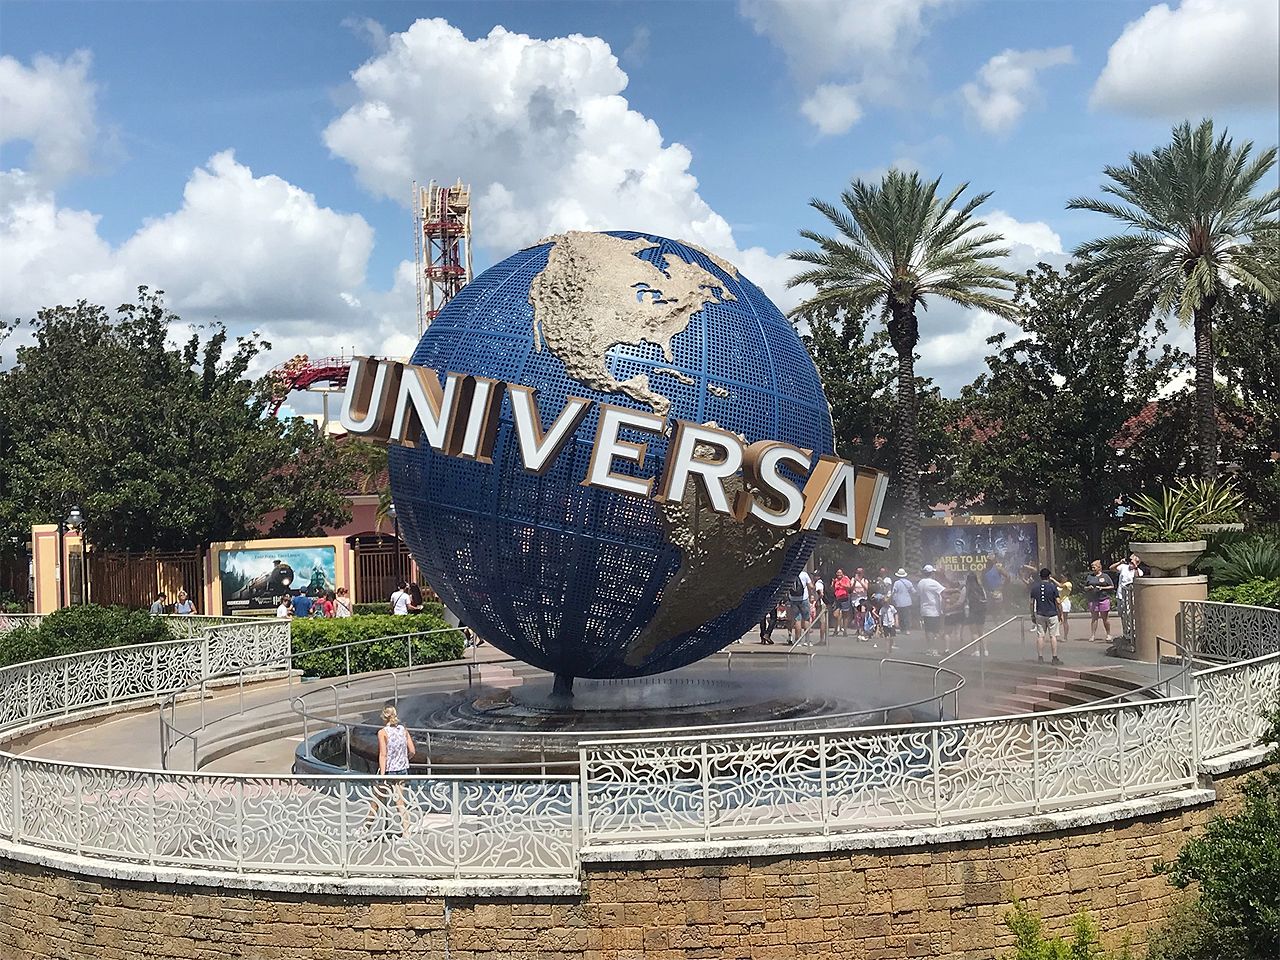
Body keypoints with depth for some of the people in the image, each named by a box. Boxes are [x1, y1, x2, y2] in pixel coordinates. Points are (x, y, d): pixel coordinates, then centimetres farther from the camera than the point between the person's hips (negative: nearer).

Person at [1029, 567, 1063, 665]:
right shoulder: (1052, 586, -7)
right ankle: (1055, 658, 2)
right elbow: (1058, 602, -7)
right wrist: (1061, 614, 2)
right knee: (1053, 636, 1)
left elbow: (1032, 602, 5)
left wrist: (1032, 615, 14)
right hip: (1052, 614, -3)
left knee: (1040, 636, 6)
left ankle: (1040, 658, 7)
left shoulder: (1034, 587, 2)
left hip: (1039, 614, 3)